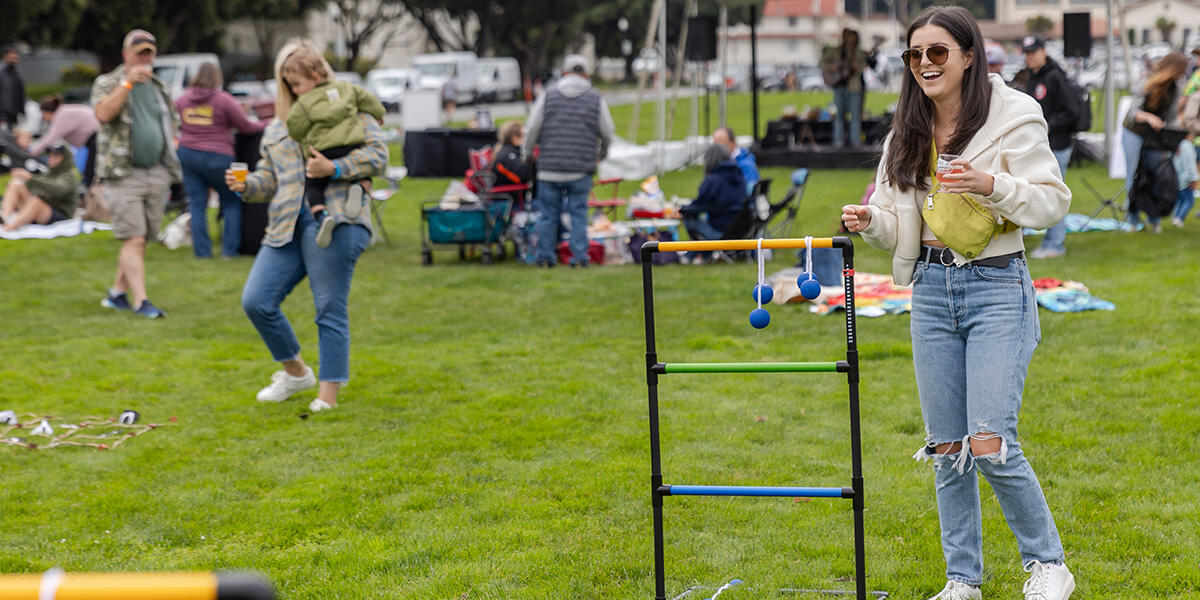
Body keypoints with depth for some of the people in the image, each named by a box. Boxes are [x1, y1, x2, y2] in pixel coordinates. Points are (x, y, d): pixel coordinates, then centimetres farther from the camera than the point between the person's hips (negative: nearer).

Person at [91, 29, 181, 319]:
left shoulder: (159, 88, 17)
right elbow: (103, 114, -19)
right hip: (124, 173, -6)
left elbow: (172, 124, 25)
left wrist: (170, 154, 9)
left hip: (157, 173, 6)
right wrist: (127, 83, -23)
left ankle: (117, 292, 19)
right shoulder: (107, 83, 0)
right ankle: (141, 301, -14)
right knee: (134, 239, -12)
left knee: (141, 240, 7)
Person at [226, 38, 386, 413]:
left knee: (330, 310, -5)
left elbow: (378, 154, -2)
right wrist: (246, 185, 4)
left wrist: (335, 168, -15)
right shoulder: (277, 128, 26)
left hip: (333, 221, -6)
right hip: (287, 226, 6)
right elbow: (269, 179, 26)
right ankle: (296, 372, 17)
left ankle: (328, 395, 3)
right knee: (256, 301, -3)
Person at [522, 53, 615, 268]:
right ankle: (579, 257, 2)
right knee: (579, 213, 5)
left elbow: (532, 129, 3)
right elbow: (607, 133, 9)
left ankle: (545, 256, 11)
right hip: (581, 169, 0)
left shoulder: (549, 95, 4)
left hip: (549, 167, 0)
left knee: (548, 213, 8)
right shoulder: (596, 98, 5)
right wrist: (601, 153, 29)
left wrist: (527, 153, 19)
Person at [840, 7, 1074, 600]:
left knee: (991, 446, -12)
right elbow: (900, 225, 13)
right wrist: (871, 222, -9)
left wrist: (992, 185, -23)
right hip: (932, 289, 5)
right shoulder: (908, 130, 9)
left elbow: (1054, 200, -7)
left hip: (997, 287, -5)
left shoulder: (1011, 116, -7)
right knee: (946, 447, 7)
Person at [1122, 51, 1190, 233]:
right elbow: (1133, 111, -30)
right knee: (1134, 175, 0)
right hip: (1134, 132, -4)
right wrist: (1149, 117, -50)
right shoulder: (1149, 85, -23)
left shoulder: (1176, 88, -6)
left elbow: (1172, 115, 3)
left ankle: (1153, 218, 7)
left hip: (1155, 133, 4)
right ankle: (1133, 218, 11)